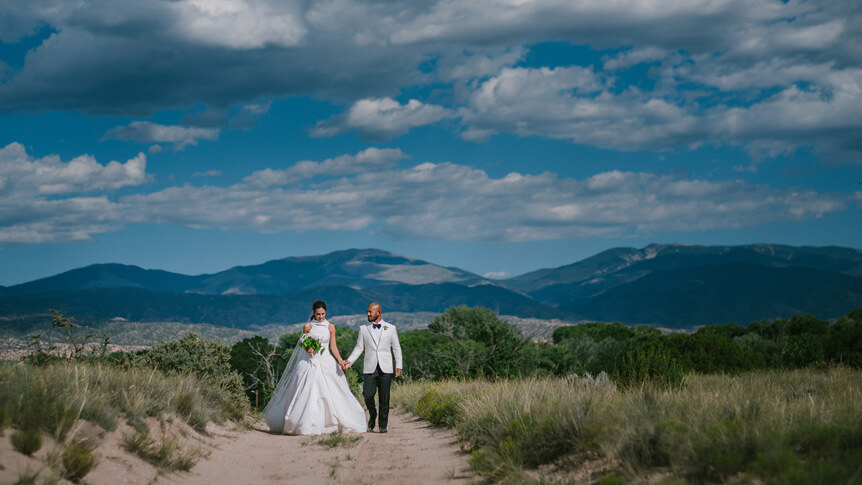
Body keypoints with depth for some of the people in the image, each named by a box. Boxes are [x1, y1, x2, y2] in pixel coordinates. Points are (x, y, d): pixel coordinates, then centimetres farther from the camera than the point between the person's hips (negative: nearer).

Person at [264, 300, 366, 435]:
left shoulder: (330, 327, 6)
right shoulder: (308, 326, 4)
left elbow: (333, 346, 6)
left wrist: (340, 360, -7)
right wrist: (307, 349, -15)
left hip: (326, 362, 1)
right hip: (309, 362, -1)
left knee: (331, 393, -6)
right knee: (306, 392, -6)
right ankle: (306, 425, -1)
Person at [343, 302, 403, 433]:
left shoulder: (390, 328, 9)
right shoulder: (364, 329, 11)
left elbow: (397, 348, 10)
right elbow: (359, 348, 11)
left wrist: (398, 366, 1)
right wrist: (349, 361, -3)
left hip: (385, 368, -1)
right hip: (370, 368, 1)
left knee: (384, 398, -1)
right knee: (368, 395, -12)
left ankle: (383, 425, 7)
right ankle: (372, 415, 16)